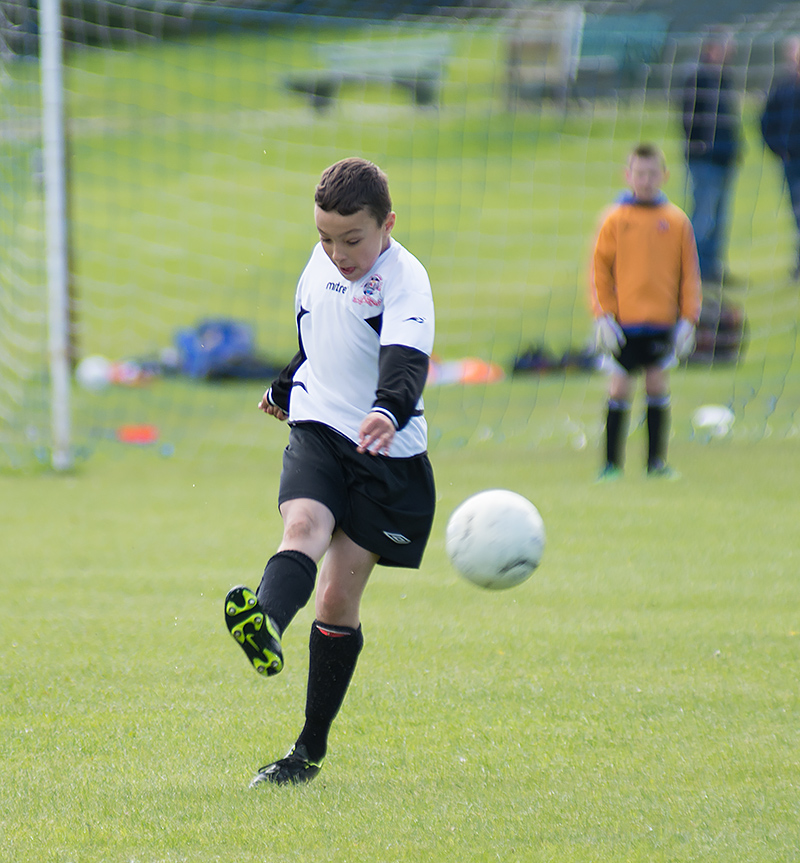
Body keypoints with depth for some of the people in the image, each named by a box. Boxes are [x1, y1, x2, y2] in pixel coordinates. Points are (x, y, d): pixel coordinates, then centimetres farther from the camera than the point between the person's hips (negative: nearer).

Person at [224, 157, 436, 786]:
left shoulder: (404, 280, -15)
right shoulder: (322, 264, 6)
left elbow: (406, 361, -33)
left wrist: (388, 411, -53)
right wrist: (285, 388, 41)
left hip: (386, 454, -4)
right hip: (318, 432, 4)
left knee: (339, 599, -2)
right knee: (304, 527, -28)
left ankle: (312, 749, 7)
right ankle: (265, 629, -60)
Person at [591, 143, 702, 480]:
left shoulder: (677, 221, 2)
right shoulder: (615, 220, -1)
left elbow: (689, 273, 7)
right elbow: (600, 269, 2)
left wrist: (688, 318, 1)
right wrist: (603, 315, -6)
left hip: (662, 321, 1)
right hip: (624, 322, -1)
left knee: (657, 386, 5)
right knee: (620, 387, 0)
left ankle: (656, 461, 13)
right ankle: (612, 462, 7)